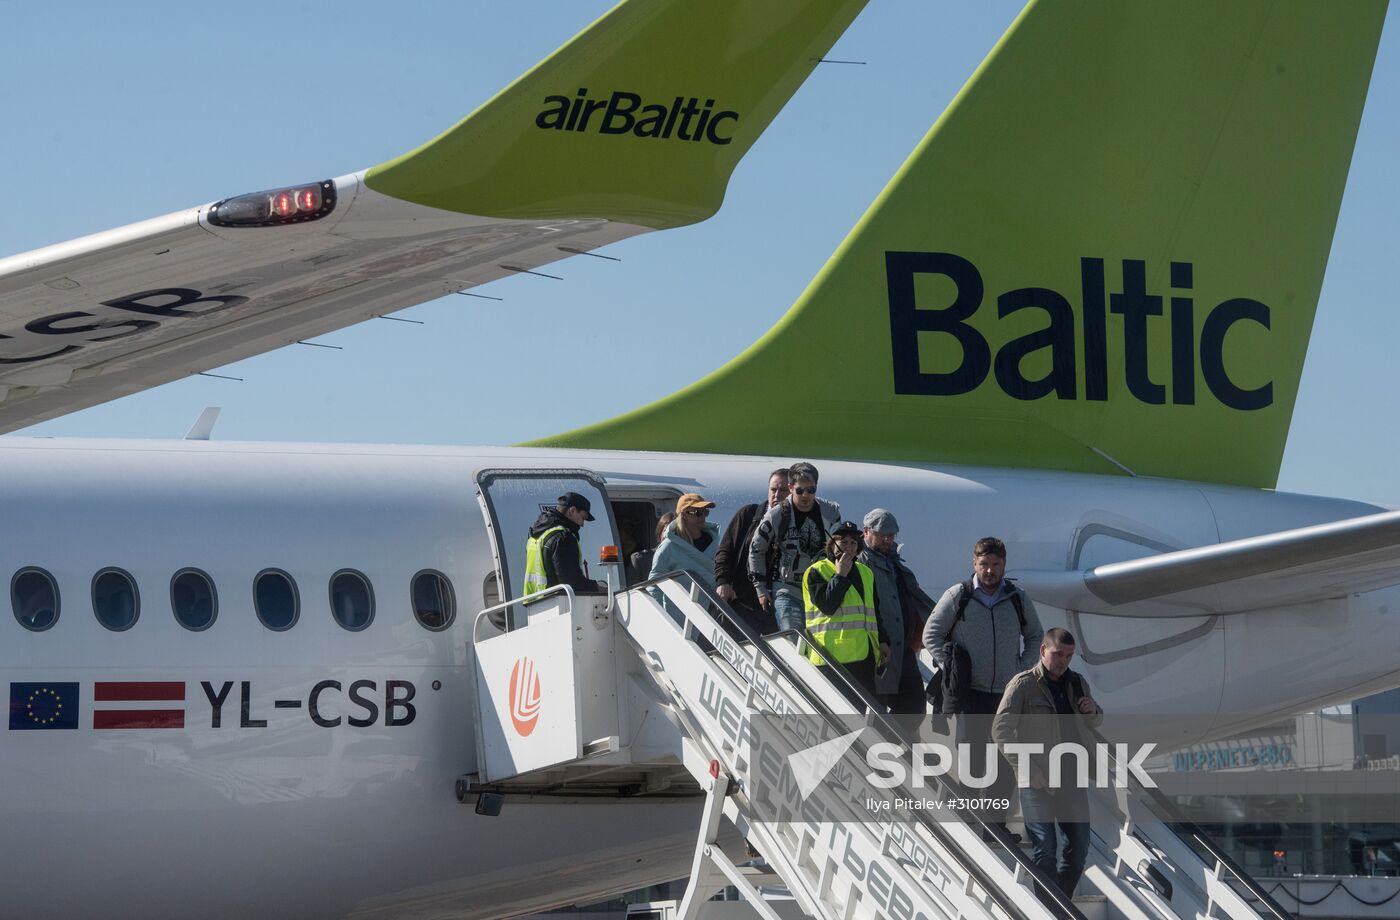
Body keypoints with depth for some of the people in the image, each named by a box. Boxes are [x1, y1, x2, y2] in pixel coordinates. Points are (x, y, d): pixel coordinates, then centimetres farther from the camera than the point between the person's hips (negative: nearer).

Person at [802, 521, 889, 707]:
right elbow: (827, 605, -15)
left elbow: (874, 611, 26)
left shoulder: (865, 573, 20)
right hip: (833, 654, -7)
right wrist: (840, 575, -12)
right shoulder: (817, 572, -1)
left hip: (864, 654, 7)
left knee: (867, 705, 5)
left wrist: (882, 641, 15)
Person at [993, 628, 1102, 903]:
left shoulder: (1077, 683, 12)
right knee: (1044, 848, -8)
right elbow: (1001, 730, -10)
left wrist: (1092, 711, 3)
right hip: (1038, 778, -6)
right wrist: (1026, 766, -19)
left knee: (1078, 847, 7)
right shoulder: (1023, 685, -5)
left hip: (1072, 777, 6)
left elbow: (1095, 722, 28)